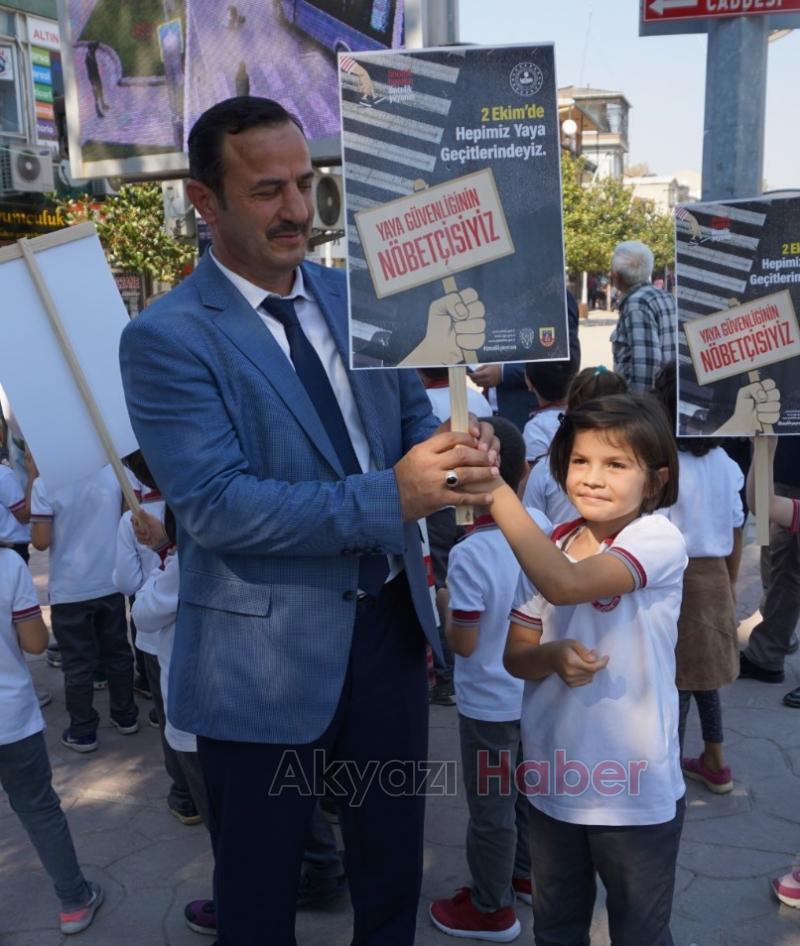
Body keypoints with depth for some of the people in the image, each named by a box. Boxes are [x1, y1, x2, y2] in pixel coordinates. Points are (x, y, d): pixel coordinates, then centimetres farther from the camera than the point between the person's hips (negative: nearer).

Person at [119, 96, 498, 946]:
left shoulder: (358, 296, 4)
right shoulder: (167, 338, -15)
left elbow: (410, 422, 9)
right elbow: (215, 506, -23)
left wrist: (456, 455, -15)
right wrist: (388, 498, -30)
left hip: (390, 624, 6)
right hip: (266, 655, -5)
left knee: (393, 859, 24)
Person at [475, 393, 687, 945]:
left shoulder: (659, 539, -17)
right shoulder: (551, 545, -1)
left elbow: (565, 585, -35)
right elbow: (516, 655, 3)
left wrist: (494, 485, -36)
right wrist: (552, 656, -20)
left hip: (634, 789, -5)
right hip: (554, 780, 5)